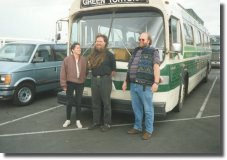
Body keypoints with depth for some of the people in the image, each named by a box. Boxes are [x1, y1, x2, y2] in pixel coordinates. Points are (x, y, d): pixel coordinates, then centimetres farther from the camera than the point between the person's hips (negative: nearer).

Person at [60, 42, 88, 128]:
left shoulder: (84, 59, -1)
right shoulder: (67, 59, -8)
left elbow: (86, 71, 9)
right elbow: (63, 73, -7)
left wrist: (83, 78, 4)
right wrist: (64, 84, -9)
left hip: (80, 84, 2)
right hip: (70, 83, -1)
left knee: (78, 102, 9)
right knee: (69, 102, 7)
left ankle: (78, 120, 21)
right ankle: (68, 120, 24)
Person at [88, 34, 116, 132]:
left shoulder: (109, 54, -4)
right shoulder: (93, 54, 13)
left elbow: (113, 68, -1)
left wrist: (109, 75, 2)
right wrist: (89, 65, 7)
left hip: (105, 80, -6)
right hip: (94, 80, 6)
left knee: (106, 102, 1)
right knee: (95, 102, 11)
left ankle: (107, 124, 11)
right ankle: (96, 122, 22)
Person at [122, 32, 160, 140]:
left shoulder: (153, 52, 0)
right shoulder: (135, 51, 18)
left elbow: (156, 67, -10)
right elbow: (130, 68, 21)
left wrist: (156, 82, -21)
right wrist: (126, 81, 18)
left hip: (145, 86, -6)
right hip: (133, 85, 6)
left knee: (148, 109, 2)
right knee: (136, 108, 14)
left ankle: (149, 130, 14)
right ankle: (137, 127, 27)